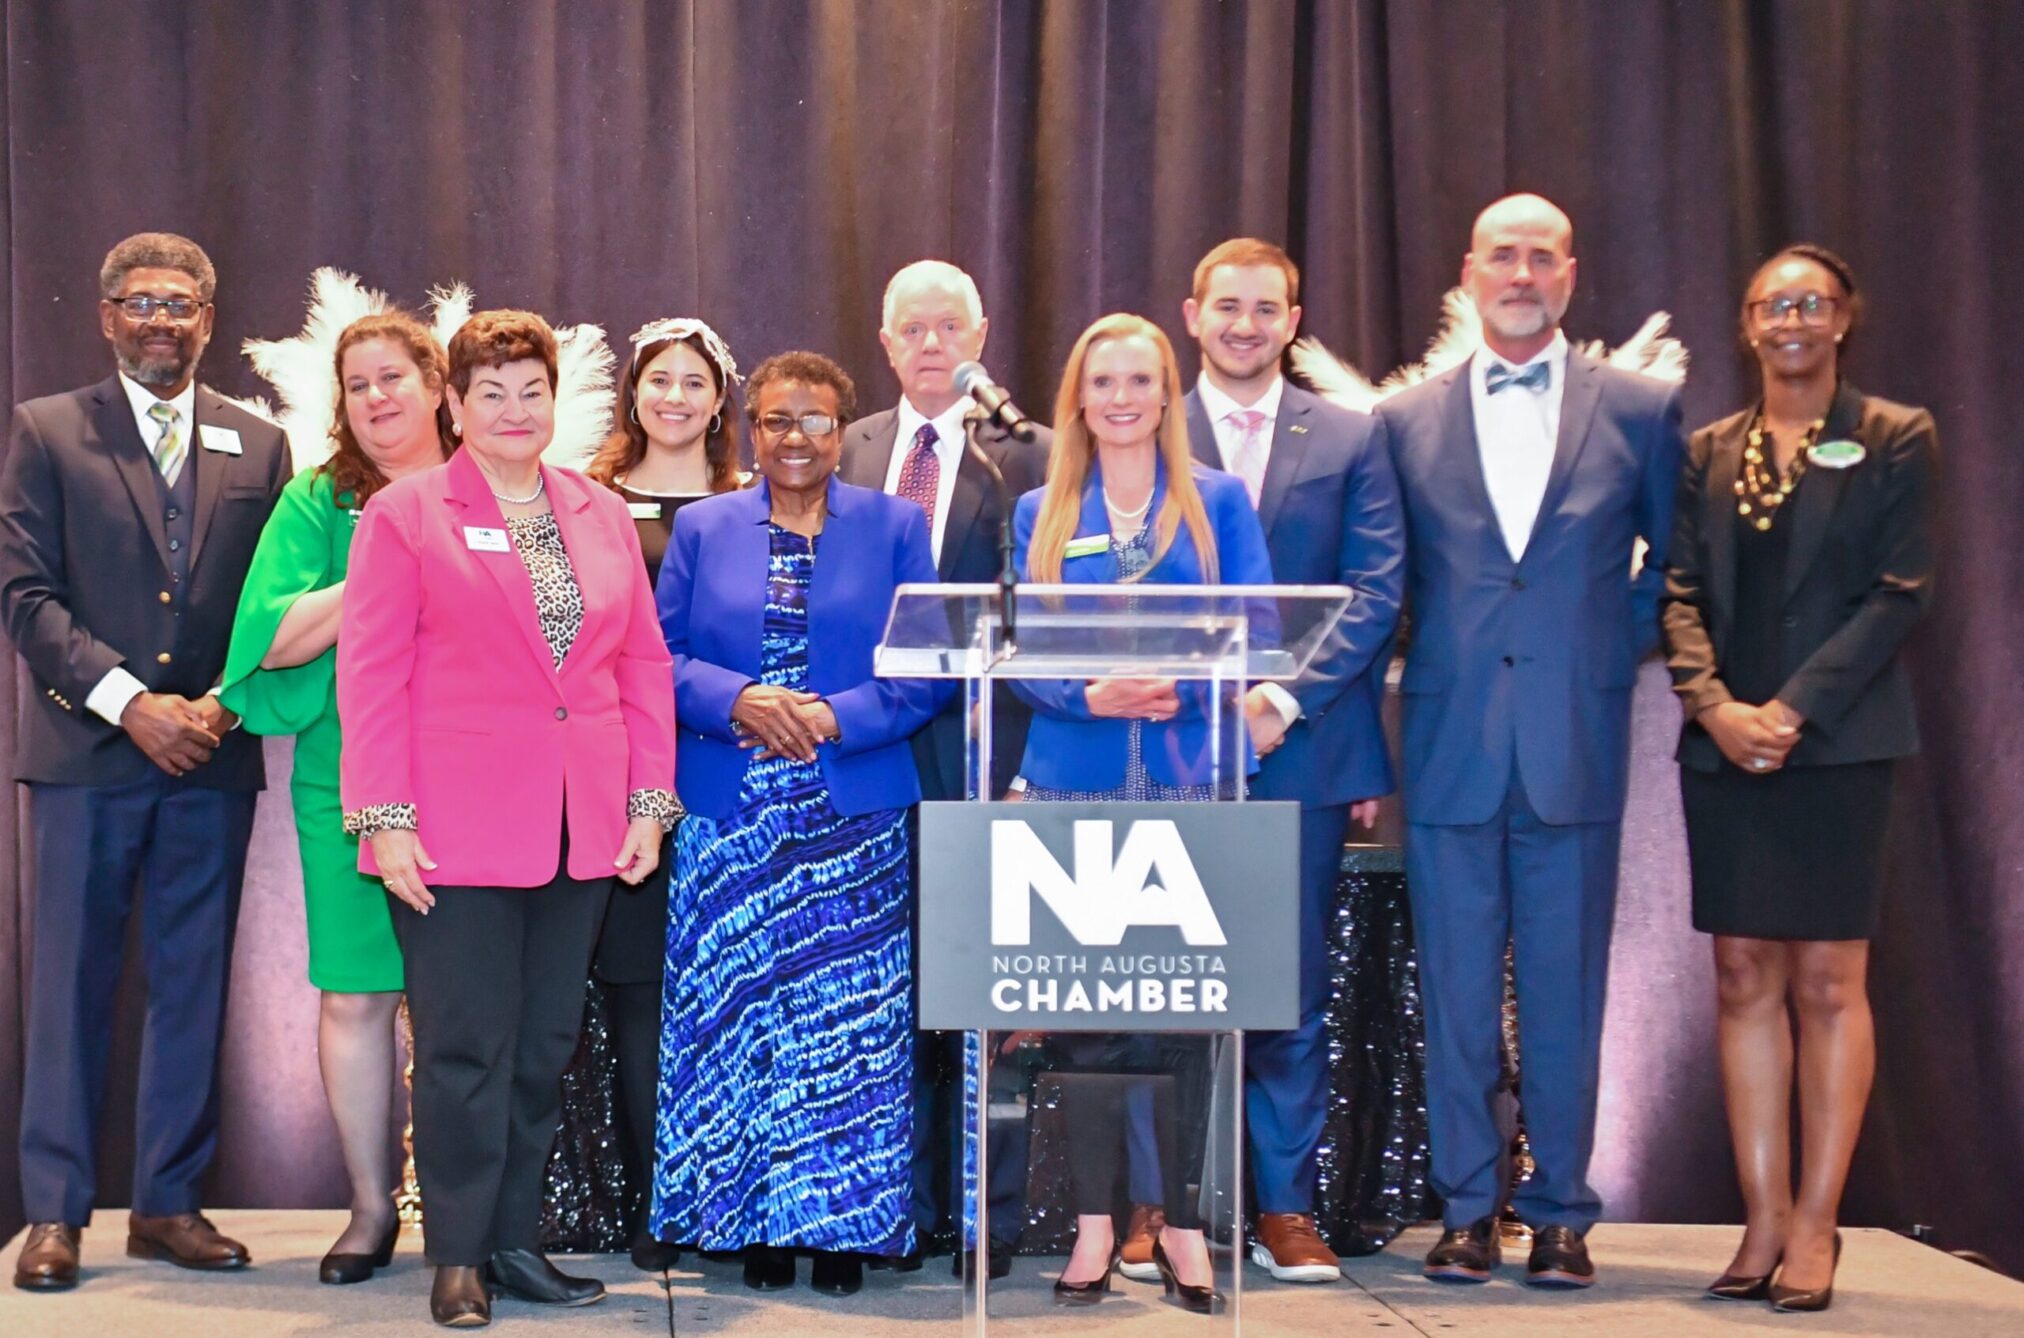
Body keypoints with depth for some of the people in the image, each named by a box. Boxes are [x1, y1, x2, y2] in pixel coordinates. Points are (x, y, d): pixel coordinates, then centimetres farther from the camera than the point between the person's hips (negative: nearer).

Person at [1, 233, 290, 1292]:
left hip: (211, 762, 3)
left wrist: (223, 704, -7)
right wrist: (129, 701, -13)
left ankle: (171, 1203, 15)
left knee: (194, 985, 6)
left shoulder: (257, 447, 12)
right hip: (86, 754, -2)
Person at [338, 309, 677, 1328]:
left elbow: (644, 666, 13)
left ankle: (515, 1240, 17)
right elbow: (371, 673, -4)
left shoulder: (604, 516, 14)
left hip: (580, 829, 4)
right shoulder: (405, 513, 1)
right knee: (466, 1047, -1)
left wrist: (650, 802, 5)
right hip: (455, 828, -4)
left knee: (545, 1044, 8)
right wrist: (385, 818, -10)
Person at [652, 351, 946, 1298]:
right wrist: (740, 702, -14)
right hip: (730, 820, 1)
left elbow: (928, 667, 1)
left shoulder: (894, 527, 7)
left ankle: (845, 1225, 9)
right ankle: (757, 1222, 11)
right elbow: (660, 657, 4)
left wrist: (836, 718, -13)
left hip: (856, 824, -1)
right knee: (738, 1021, 1)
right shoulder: (702, 528, 10)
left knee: (851, 1025, 0)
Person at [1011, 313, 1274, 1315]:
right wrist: (1093, 696, -16)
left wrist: (1180, 686, -19)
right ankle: (1094, 1219, 11)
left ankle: (1180, 1221, 9)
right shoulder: (1040, 515, 11)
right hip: (1074, 780, 1)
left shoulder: (1219, 501, 7)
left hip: (1189, 780, -1)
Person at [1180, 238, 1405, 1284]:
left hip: (1303, 749, 1)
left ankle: (1287, 1208, 13)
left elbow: (1376, 593, 1)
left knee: (1292, 991, 5)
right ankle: (1157, 1204, 10)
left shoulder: (1351, 439, 8)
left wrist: (1287, 699, -10)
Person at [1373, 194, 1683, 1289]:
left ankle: (1560, 1212, 14)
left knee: (1565, 993, 4)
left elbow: (1673, 561, 14)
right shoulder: (1405, 421, 7)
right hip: (1450, 745, 1)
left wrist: (1614, 654, 7)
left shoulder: (1641, 410, 5)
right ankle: (1467, 1207, 14)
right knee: (1455, 994, 4)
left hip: (1577, 745, -1)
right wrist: (1447, 658, 5)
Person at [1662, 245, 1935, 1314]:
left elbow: (1897, 593, -5)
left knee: (1826, 980, -3)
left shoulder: (1894, 441, 2)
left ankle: (1815, 1227, 2)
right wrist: (1714, 705, -10)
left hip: (1836, 739, -4)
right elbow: (1680, 591, 7)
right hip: (1723, 742, 4)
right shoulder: (1708, 452, 13)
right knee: (1744, 978, 4)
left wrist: (1793, 708, -13)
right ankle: (1763, 1222, 9)